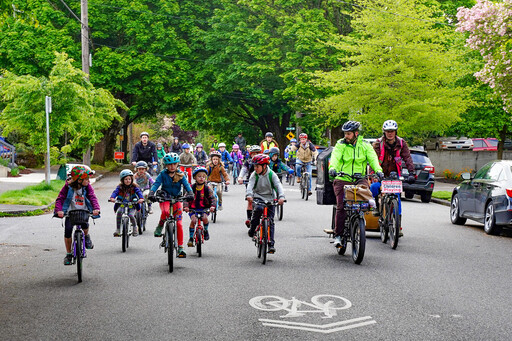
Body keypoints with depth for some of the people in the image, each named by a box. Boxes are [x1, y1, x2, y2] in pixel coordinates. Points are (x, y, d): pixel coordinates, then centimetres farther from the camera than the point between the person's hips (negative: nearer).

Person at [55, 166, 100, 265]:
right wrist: (59, 210, -29)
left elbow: (93, 197, -14)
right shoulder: (68, 187, -9)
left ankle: (86, 236, 9)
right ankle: (68, 254, 3)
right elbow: (60, 199, -11)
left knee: (85, 224, -30)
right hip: (71, 212, 0)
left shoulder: (87, 187, -4)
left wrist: (96, 208, -33)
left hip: (84, 211, 0)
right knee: (68, 230, -15)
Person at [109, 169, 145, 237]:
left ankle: (135, 228, 4)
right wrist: (112, 198, -40)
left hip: (132, 206, 0)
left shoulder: (134, 187, -2)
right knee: (119, 212, -31)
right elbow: (115, 192, -17)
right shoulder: (120, 187, -1)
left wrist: (141, 198, -40)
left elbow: (139, 192, -17)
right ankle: (118, 230, -20)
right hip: (121, 205, 1)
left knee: (131, 215, -27)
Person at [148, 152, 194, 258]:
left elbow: (186, 184, -14)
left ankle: (180, 248, -4)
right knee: (166, 211, -38)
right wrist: (151, 193, -36)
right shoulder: (163, 174, -4)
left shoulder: (180, 175, -2)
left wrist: (190, 193, -35)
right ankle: (159, 227, -8)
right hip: (164, 199, -1)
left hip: (177, 199, 1)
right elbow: (156, 184, -17)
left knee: (179, 223, -10)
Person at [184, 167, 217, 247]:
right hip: (193, 208, 0)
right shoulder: (192, 188, -2)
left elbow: (213, 198, -6)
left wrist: (213, 206, -26)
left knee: (204, 218, -27)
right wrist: (186, 206, -24)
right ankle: (191, 238, -9)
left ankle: (206, 231, 4)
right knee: (193, 220, -23)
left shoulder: (207, 188, -1)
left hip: (204, 208, 0)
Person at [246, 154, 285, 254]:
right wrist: (249, 195, -39)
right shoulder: (254, 175, -4)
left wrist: (281, 197, -35)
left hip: (270, 200, 0)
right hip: (258, 198, 0)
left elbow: (278, 185, -17)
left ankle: (271, 244, -2)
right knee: (258, 209, -34)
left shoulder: (272, 175, -6)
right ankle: (252, 230, -15)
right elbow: (250, 185, -18)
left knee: (270, 221, -6)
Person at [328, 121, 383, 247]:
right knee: (341, 207, -11)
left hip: (359, 179, 1)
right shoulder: (340, 145, 2)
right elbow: (335, 157, -13)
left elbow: (372, 158, -4)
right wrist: (332, 168, -34)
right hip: (342, 180, -1)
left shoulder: (365, 145, 7)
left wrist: (378, 170, -24)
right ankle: (338, 235, 0)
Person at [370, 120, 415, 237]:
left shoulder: (401, 143, -2)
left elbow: (407, 158, -9)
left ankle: (398, 226, -4)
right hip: (381, 175, -1)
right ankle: (377, 206, 1)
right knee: (374, 187, -30)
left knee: (396, 198, -11)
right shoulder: (378, 143, -9)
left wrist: (411, 172, -23)